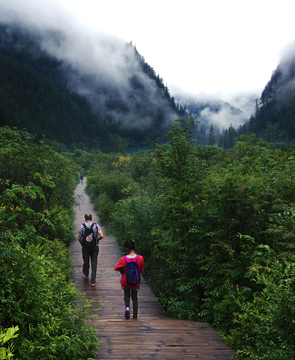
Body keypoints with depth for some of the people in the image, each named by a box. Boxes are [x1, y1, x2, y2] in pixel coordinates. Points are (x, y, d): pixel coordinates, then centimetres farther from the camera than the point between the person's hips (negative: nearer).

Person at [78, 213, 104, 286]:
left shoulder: (82, 226, -7)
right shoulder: (96, 225, -7)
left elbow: (79, 238, -5)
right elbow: (102, 236, -15)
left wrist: (82, 244, 13)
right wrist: (97, 239, 6)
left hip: (85, 248, 0)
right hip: (95, 247, 0)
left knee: (86, 261, 21)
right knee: (94, 263, 5)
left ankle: (86, 273, 48)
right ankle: (93, 281, 3)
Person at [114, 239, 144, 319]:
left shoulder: (123, 259, -20)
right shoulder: (140, 258, -17)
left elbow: (117, 268, -8)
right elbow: (141, 270, -4)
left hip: (125, 281, -1)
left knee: (126, 294, 24)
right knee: (134, 296, 20)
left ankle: (127, 307, -3)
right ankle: (135, 315, 23)